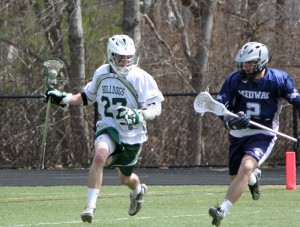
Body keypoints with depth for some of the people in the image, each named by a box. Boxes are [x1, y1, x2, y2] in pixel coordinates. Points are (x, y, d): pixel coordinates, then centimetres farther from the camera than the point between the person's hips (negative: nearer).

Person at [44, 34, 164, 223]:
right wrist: (63, 99, 2)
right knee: (100, 156, -32)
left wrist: (138, 115, -38)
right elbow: (87, 97, 15)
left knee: (125, 179, 16)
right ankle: (91, 205, -27)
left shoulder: (141, 78, -16)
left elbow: (156, 108, -19)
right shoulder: (102, 74, -2)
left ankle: (138, 190, 56)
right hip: (109, 128, 1)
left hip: (132, 135, -1)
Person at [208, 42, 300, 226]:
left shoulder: (279, 79, -10)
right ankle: (254, 178, 48)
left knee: (246, 167, -29)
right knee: (236, 180, 10)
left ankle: (223, 210, -31)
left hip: (263, 135, -4)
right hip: (238, 134, 4)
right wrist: (230, 121, -26)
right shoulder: (234, 79, -5)